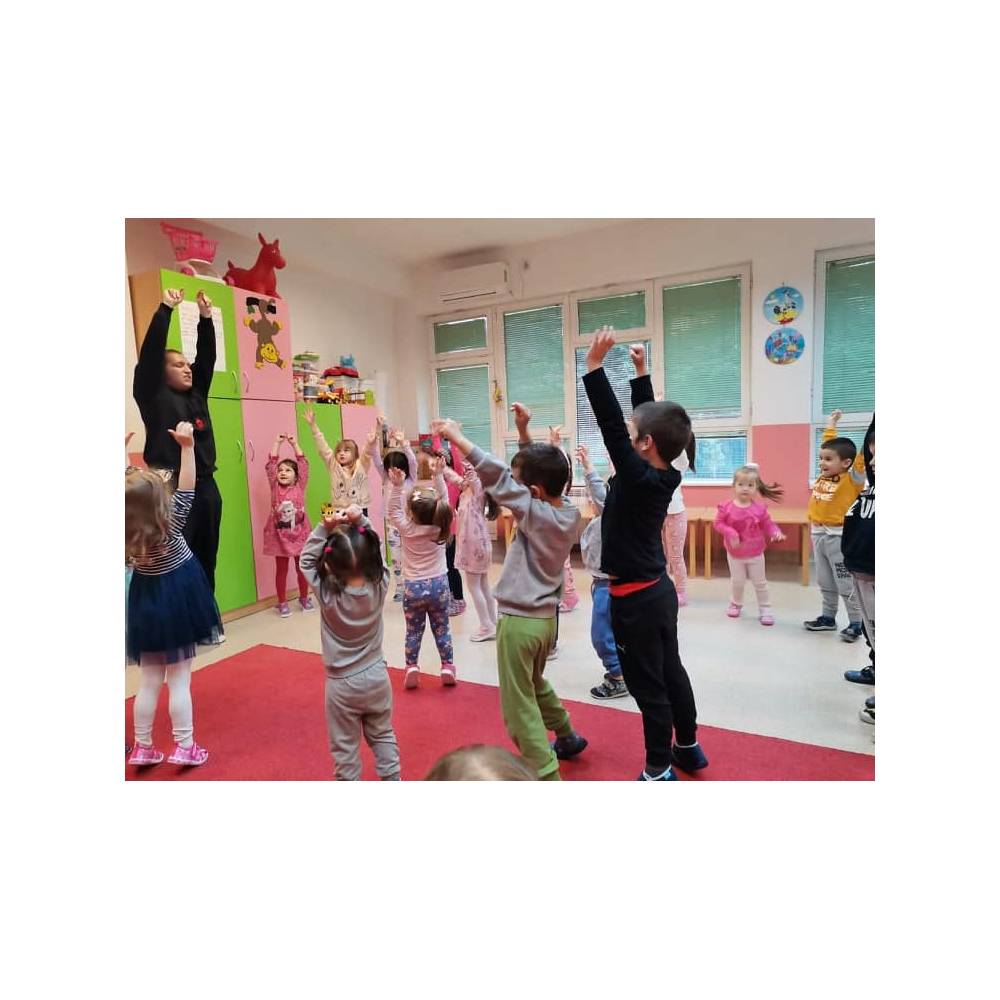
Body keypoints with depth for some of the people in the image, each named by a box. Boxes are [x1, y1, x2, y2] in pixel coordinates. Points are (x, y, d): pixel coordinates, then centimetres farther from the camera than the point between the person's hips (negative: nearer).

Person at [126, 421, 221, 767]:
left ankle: (143, 748, 26)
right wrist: (187, 446, -24)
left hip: (146, 606, 4)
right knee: (179, 682, 5)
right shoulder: (169, 526, -20)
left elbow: (128, 490, 5)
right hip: (177, 605, -4)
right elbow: (187, 489, -20)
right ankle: (185, 748, 14)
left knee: (149, 682, 16)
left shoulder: (127, 533, -8)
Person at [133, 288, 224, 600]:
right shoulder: (154, 396, 1)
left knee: (206, 560, 12)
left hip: (206, 487, 6)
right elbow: (150, 352, -7)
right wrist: (165, 309, -5)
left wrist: (206, 317, 7)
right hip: (171, 489, -6)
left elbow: (206, 356, 13)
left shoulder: (196, 394, 16)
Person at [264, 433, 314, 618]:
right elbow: (271, 464, -4)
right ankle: (282, 602, 18)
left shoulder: (300, 486, -1)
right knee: (281, 569, 8)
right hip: (280, 535, 0)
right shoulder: (275, 487, 0)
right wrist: (277, 443, -3)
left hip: (299, 533, 0)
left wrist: (294, 444, -1)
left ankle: (304, 598, 27)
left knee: (302, 567, 11)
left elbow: (303, 464, -4)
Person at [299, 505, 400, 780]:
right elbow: (375, 550, -3)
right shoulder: (380, 585, -17)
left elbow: (306, 561, -10)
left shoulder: (327, 594, -23)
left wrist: (325, 528, -21)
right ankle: (392, 780, 36)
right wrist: (361, 522, -18)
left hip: (342, 684, -3)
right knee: (383, 736, 23)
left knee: (345, 747, 16)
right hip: (377, 676, 3)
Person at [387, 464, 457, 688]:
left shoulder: (407, 528, -14)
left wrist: (397, 486, -9)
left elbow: (393, 511, -1)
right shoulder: (440, 526, -8)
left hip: (413, 587, -1)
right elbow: (444, 499, 2)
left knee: (413, 631, 11)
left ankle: (412, 668, 11)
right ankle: (448, 667, 15)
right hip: (439, 584, 1)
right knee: (442, 628, 12)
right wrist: (438, 475, 2)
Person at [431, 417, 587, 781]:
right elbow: (537, 471, 8)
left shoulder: (536, 513, -21)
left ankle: (546, 775, 8)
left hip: (519, 621, -9)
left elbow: (499, 478, -26)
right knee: (536, 685, 31)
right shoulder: (570, 513, -2)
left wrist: (457, 437, -22)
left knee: (518, 707, 4)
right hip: (545, 617, 9)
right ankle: (567, 737, 48)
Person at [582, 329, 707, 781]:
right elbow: (648, 416, 9)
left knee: (647, 685, 5)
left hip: (635, 598, -9)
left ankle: (659, 770, 20)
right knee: (671, 673, 22)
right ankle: (688, 747, 39)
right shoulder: (665, 475, 0)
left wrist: (594, 365, -24)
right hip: (658, 590, 9)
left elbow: (611, 426, -26)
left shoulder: (638, 477, -22)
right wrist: (640, 371, 13)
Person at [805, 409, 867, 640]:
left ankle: (856, 623, 13)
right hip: (818, 533, 7)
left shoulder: (852, 480, -9)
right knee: (825, 582, 16)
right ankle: (828, 617, 28)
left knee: (846, 583, 1)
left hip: (839, 535, -6)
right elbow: (829, 445, 18)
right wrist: (832, 423, 27)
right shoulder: (823, 475, 6)